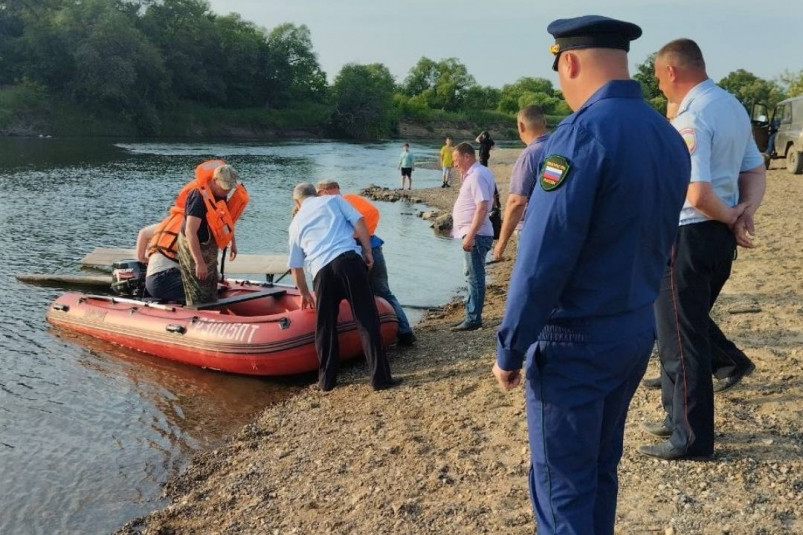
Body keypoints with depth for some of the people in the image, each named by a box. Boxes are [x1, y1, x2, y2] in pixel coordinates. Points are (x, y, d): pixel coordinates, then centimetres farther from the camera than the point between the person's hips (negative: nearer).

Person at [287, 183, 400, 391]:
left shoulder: (296, 223, 25)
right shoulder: (333, 200, 19)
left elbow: (295, 267, 29)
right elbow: (359, 223, 3)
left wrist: (305, 294, 41)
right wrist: (368, 252, 10)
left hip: (322, 271, 2)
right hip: (349, 260, -2)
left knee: (325, 327, 16)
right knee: (367, 319, 1)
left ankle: (327, 380, 22)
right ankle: (380, 377, 0)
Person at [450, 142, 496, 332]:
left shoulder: (477, 175, -17)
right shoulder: (473, 174, 15)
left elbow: (482, 207, -26)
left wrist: (470, 235, -28)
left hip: (476, 235, -11)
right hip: (474, 234, 11)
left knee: (475, 276, -6)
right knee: (472, 275, 16)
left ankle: (473, 319, -1)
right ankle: (471, 316, 25)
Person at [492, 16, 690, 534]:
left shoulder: (583, 132, -20)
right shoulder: (670, 136, 6)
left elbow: (543, 258, -22)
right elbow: (655, 244, 13)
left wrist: (510, 350, -14)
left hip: (574, 341, -8)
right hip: (638, 331, 8)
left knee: (562, 489, 4)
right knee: (600, 471, 22)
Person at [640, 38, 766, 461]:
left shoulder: (691, 118, -20)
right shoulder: (733, 106, 11)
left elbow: (697, 194, -27)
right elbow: (756, 174, 13)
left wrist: (731, 219, -10)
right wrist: (745, 212, -3)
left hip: (688, 236, -10)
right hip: (719, 236, 10)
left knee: (681, 338, 2)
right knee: (692, 323, 21)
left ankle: (691, 438, 13)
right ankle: (681, 417, 33)